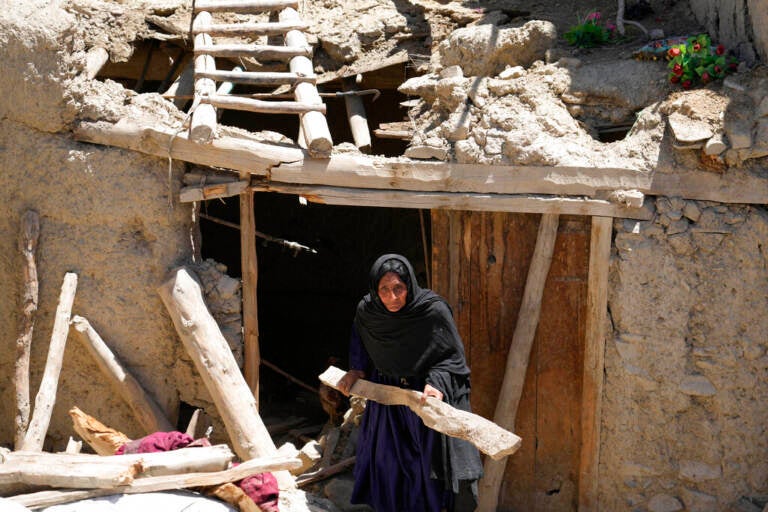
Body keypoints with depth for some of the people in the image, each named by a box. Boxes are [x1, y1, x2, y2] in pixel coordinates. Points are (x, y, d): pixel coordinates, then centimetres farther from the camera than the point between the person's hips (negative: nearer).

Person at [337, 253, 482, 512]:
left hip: (429, 400, -4)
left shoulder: (434, 311, -21)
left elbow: (453, 357, -12)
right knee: (390, 469, 14)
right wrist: (357, 369, 6)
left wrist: (437, 384, -27)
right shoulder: (367, 311, -7)